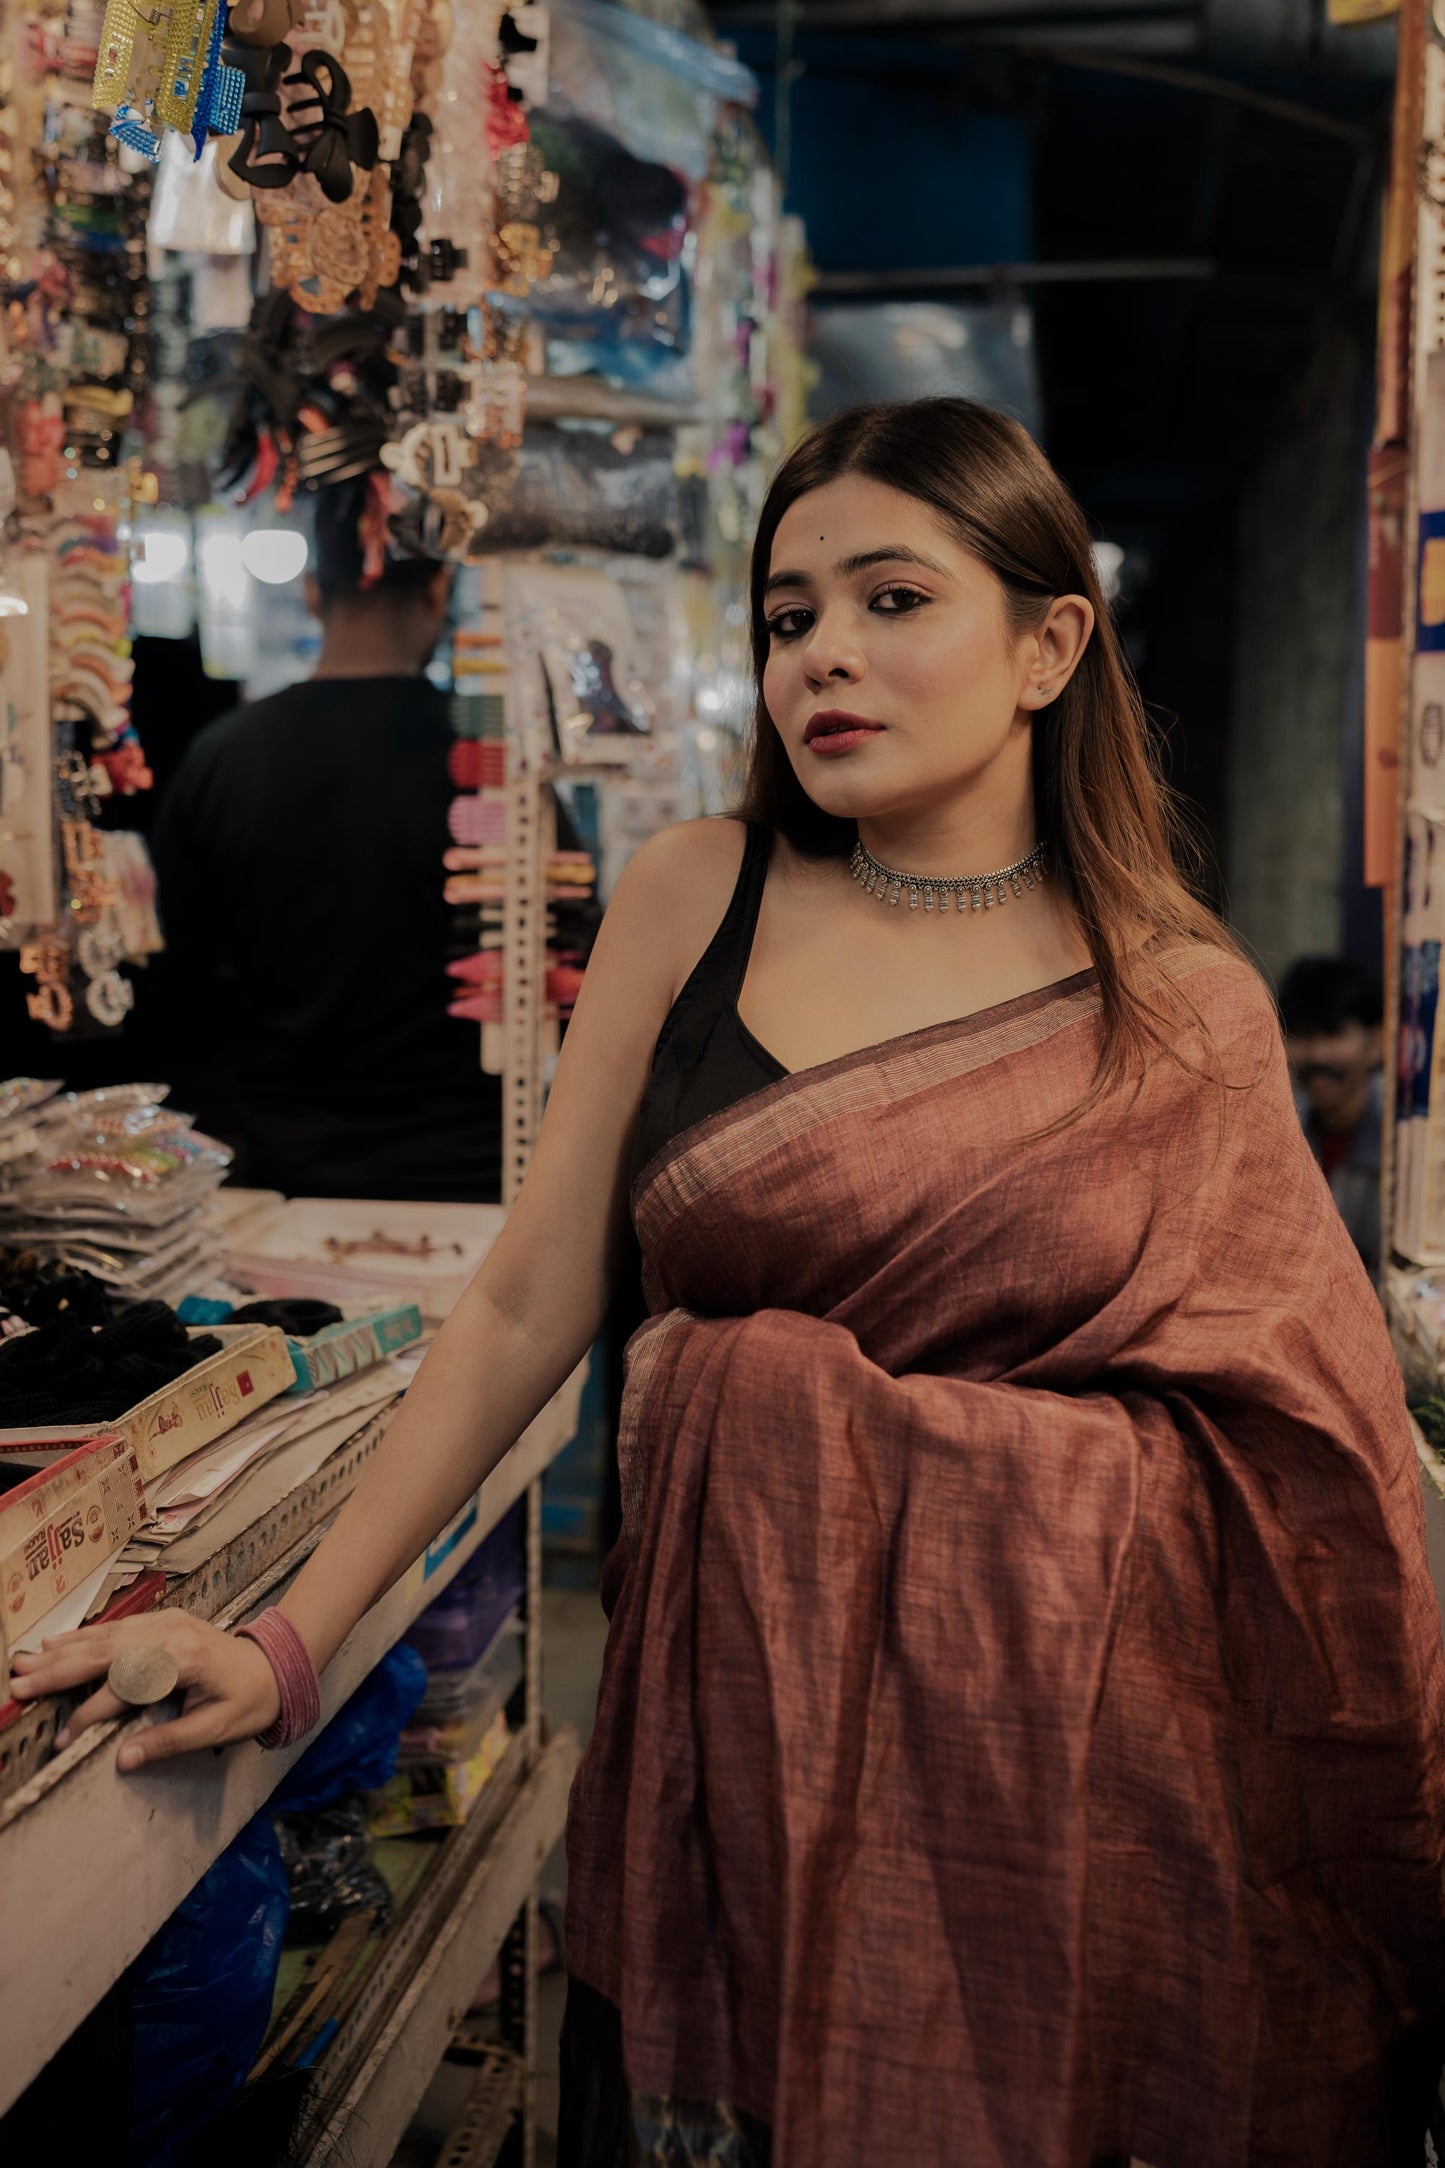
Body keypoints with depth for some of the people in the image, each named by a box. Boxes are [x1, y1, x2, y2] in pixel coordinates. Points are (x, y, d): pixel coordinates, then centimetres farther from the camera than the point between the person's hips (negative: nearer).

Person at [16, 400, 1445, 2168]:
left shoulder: (1193, 1016, -3)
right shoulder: (694, 899, -1)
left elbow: (1296, 1427, 3)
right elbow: (526, 1307, 0)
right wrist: (289, 1640, -2)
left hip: (1084, 1738, 0)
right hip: (740, 1688, 1)